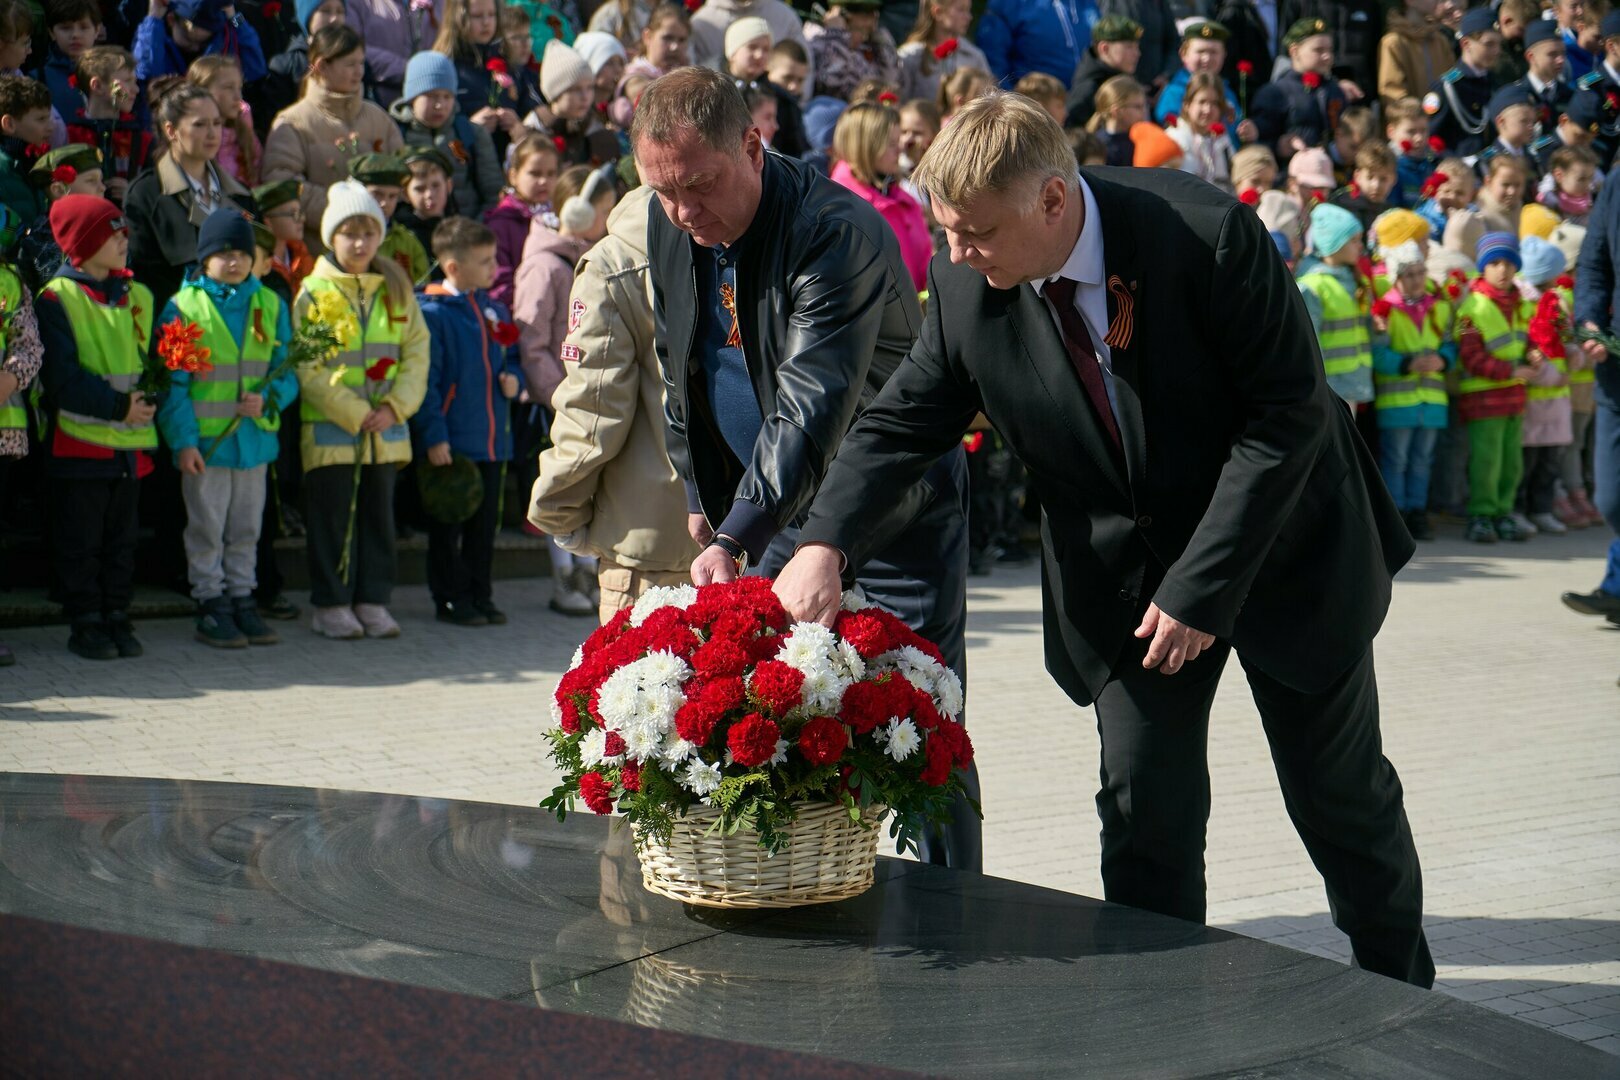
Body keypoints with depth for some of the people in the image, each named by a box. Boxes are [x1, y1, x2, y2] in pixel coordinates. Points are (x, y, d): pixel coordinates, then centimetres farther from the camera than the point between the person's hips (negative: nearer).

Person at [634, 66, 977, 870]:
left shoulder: (838, 233, -28)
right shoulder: (664, 228, -4)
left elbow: (811, 412, -34)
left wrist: (735, 540, -41)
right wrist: (701, 496, 12)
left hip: (895, 509, -6)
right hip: (769, 508, 6)